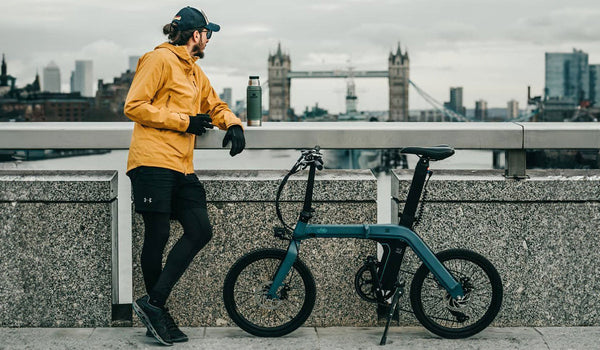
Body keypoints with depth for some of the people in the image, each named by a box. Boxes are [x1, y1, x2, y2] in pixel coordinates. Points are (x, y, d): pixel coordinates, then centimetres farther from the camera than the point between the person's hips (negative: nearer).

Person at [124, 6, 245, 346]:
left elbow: (215, 105, 31)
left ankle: (154, 304, 2)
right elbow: (134, 106, -10)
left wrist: (233, 124, 8)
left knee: (200, 231, -3)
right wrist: (184, 122, -10)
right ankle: (155, 306, 10)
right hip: (153, 162, -8)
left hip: (182, 167, 8)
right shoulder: (160, 59, -3)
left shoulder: (195, 72, 24)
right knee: (158, 235, -5)